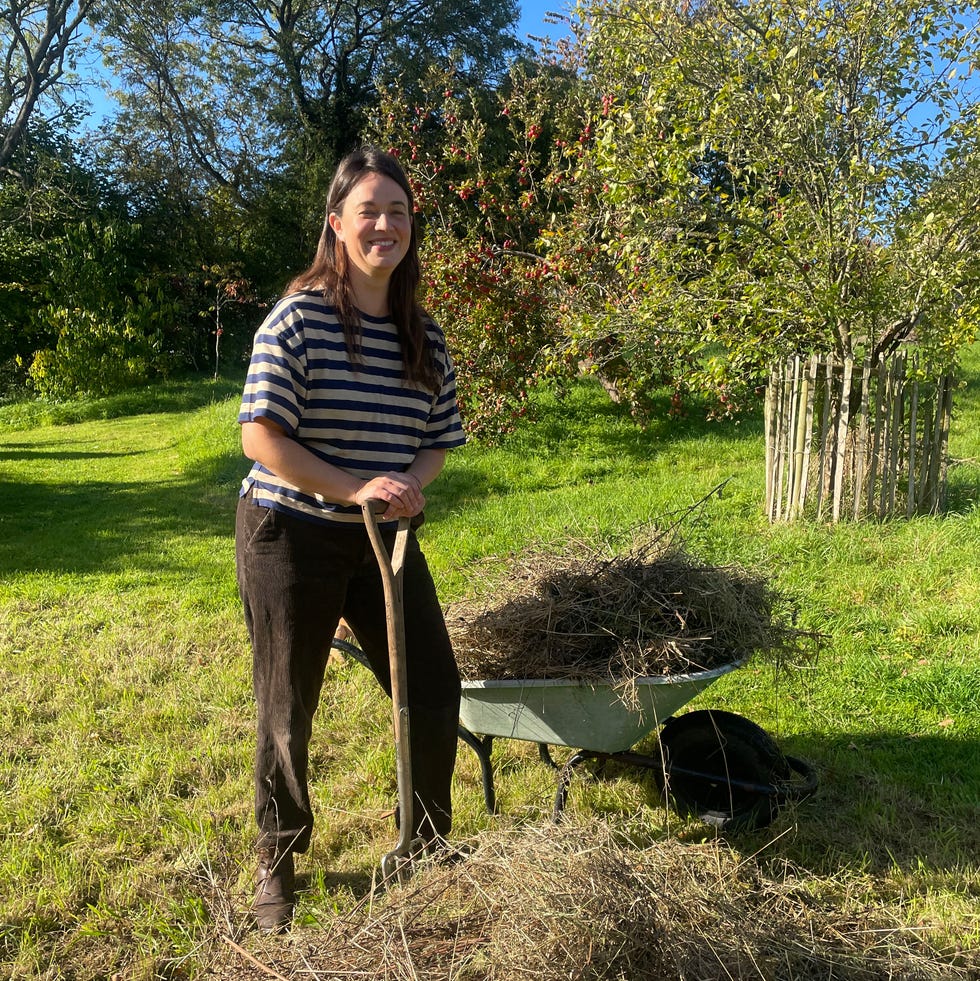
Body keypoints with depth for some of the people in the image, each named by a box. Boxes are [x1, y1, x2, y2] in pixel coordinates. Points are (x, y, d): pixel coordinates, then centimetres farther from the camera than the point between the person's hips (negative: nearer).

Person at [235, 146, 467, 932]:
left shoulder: (425, 335, 3)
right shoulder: (298, 317, -13)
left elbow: (438, 439, 9)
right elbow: (261, 436, -16)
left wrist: (411, 484, -13)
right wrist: (354, 488, -23)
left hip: (385, 539, 5)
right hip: (292, 536, -5)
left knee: (435, 691, 7)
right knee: (288, 711, 9)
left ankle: (429, 844, 32)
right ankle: (278, 864, 33)